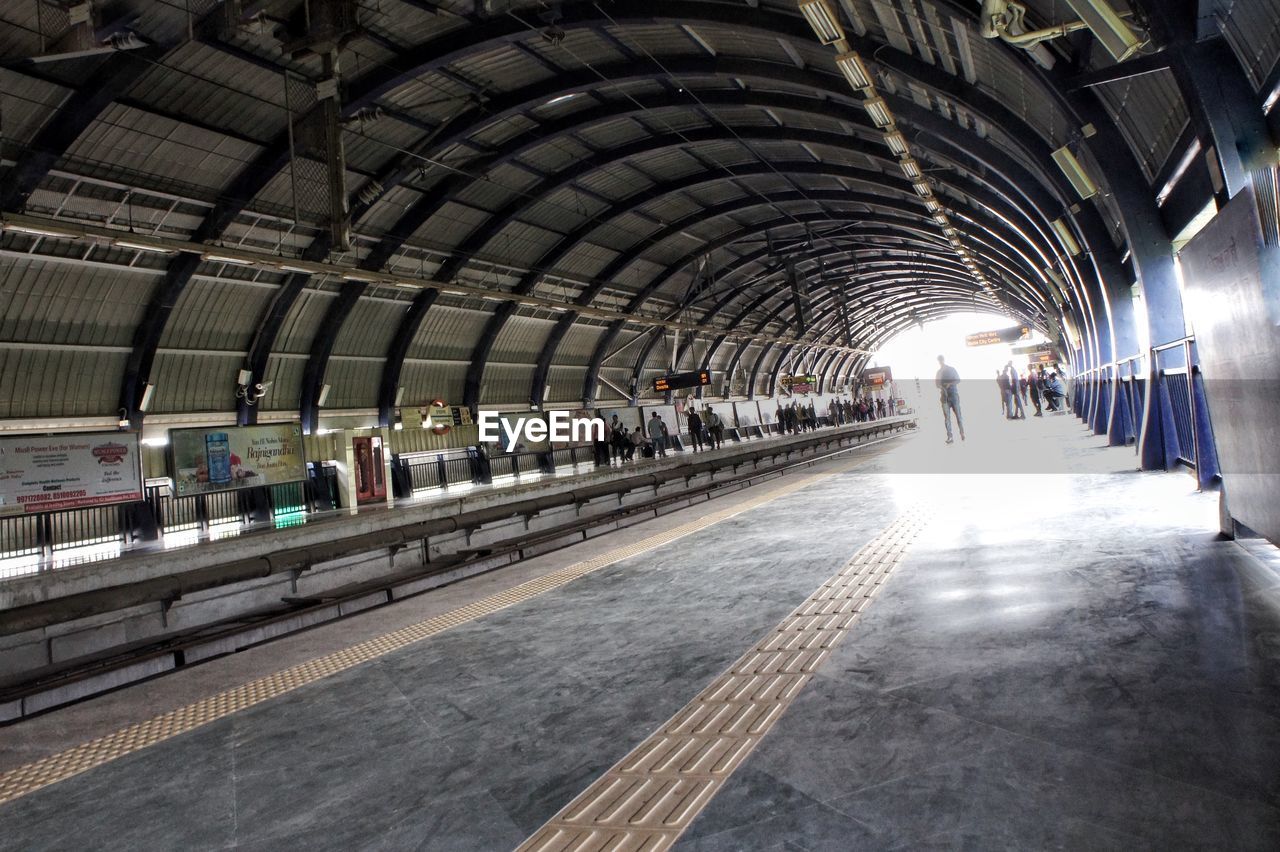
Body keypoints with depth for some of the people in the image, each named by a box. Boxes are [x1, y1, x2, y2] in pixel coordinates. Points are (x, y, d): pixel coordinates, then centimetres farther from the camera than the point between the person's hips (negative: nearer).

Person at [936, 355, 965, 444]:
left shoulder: (952, 369, 6)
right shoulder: (939, 372, 16)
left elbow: (958, 380, 1)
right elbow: (937, 383, 19)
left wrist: (950, 383, -18)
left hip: (954, 395, -2)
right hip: (944, 396, 2)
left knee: (958, 415, -1)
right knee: (946, 417, -6)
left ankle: (962, 433, 15)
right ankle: (950, 437, -8)